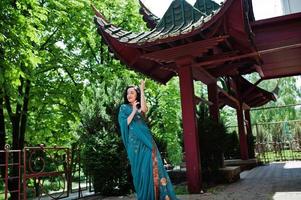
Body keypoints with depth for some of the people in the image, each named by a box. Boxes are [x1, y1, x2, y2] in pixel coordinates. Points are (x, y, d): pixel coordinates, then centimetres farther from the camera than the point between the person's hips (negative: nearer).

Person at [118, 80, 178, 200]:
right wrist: (133, 111, -7)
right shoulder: (124, 108, 11)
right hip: (134, 141, -2)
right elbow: (124, 124, -2)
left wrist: (142, 90, -8)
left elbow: (144, 110, -12)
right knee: (140, 168, -1)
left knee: (152, 166, -5)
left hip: (146, 140, 2)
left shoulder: (139, 107, 15)